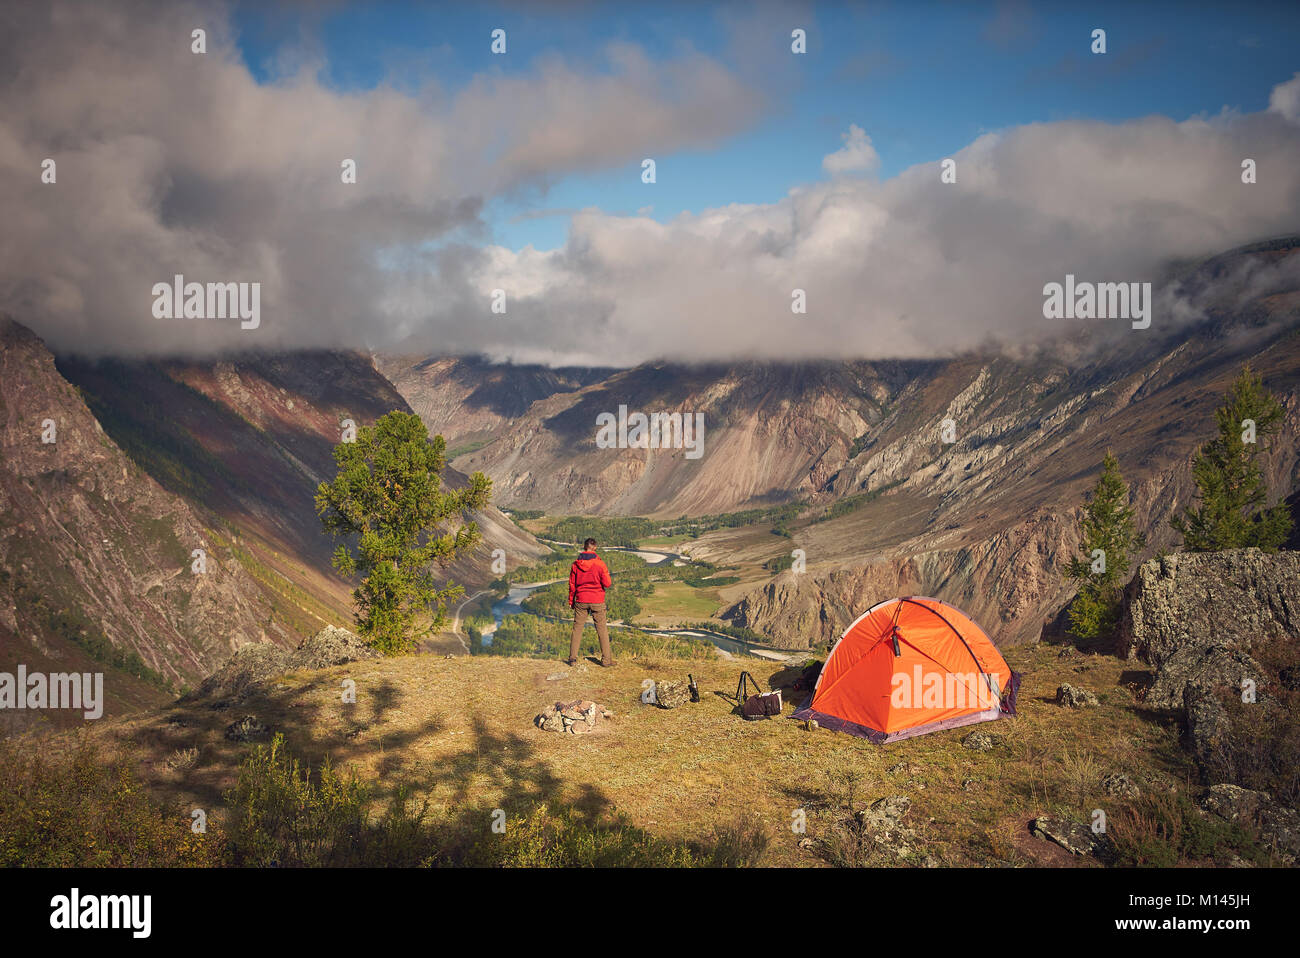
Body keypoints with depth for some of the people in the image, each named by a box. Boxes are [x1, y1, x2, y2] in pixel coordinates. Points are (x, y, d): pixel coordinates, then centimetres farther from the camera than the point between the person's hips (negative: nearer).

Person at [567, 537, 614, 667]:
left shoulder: (576, 564, -1)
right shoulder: (600, 564, -9)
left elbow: (572, 584, 4)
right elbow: (607, 583, -10)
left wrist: (571, 601, 13)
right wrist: (607, 574, 11)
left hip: (581, 601, 2)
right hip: (597, 601, -2)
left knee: (577, 628, 9)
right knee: (602, 629, 6)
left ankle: (573, 658, 7)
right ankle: (606, 659, 6)